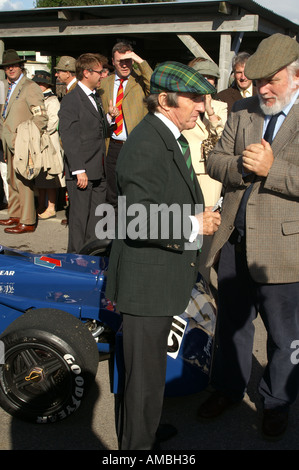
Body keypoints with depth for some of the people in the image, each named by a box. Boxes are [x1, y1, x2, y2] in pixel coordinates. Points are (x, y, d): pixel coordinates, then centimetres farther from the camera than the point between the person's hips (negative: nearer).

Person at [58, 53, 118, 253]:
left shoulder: (96, 99, 18)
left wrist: (109, 117, 3)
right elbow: (69, 138, -14)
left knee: (97, 218, 12)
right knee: (80, 217, -1)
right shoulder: (71, 100, -9)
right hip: (82, 172, -8)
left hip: (99, 171, 8)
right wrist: (79, 170, -19)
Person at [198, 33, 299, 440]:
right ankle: (228, 388, 43)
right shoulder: (242, 112, 7)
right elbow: (215, 161, 4)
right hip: (235, 241, 5)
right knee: (231, 323, 21)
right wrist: (245, 166, -15)